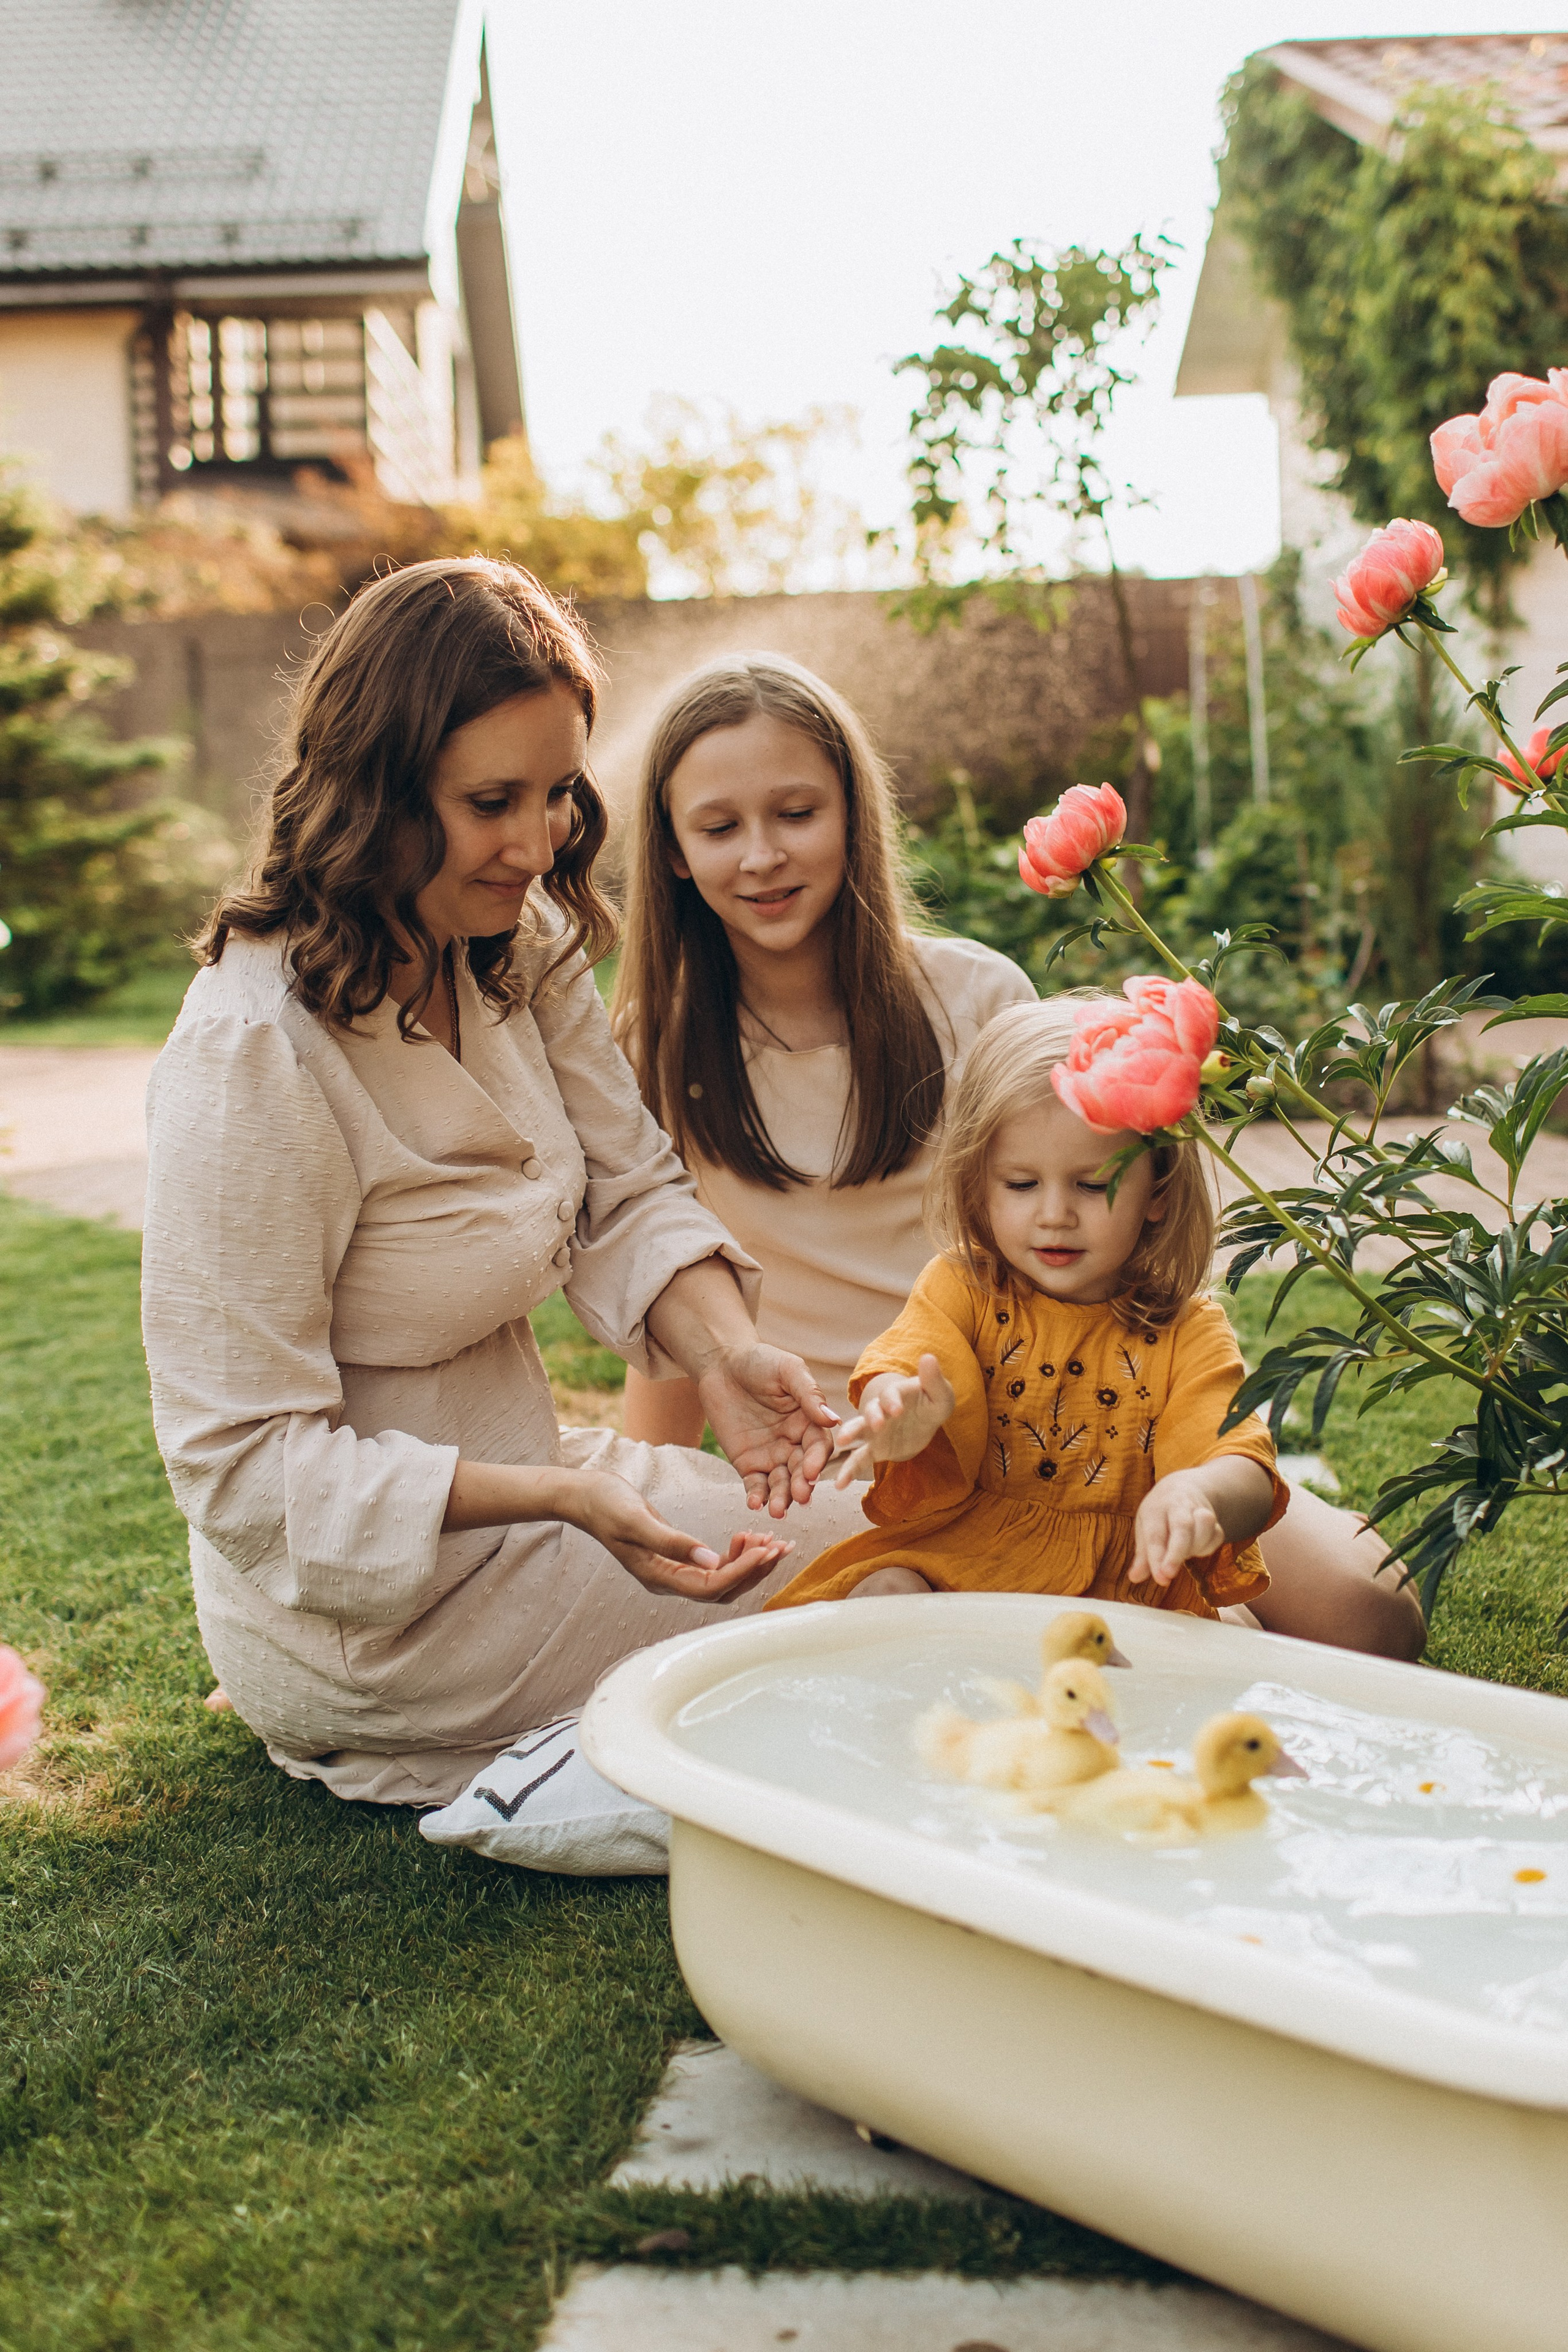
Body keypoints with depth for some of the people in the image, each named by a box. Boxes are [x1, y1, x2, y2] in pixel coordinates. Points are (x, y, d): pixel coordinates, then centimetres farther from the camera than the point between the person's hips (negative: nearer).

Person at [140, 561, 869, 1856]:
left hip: (517, 1472, 8)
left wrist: (724, 1350, -21)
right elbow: (247, 1463, -25)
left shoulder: (523, 950, -4)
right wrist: (567, 1498, -34)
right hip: (360, 1606, -8)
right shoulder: (254, 1056, -28)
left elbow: (628, 1195, 0)